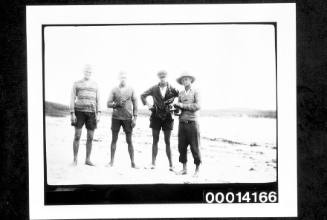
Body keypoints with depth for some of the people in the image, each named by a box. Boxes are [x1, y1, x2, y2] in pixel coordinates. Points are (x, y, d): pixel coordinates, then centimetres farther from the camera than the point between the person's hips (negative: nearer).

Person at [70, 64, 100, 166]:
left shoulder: (95, 84, 10)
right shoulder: (77, 84, 2)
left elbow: (97, 100, 10)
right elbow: (72, 99, -1)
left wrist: (98, 114, 0)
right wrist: (72, 114, -9)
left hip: (91, 113, 3)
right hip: (79, 112, -3)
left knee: (90, 138, 2)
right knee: (77, 136, -5)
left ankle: (88, 160, 12)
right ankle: (75, 160, 4)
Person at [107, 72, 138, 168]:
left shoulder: (131, 90, 5)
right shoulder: (114, 90, 5)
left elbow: (135, 104, 4)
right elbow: (108, 104, 3)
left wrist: (135, 118, -2)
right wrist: (116, 104, -16)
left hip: (128, 118, -1)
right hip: (116, 117, 1)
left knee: (129, 140, 2)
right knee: (114, 139, 4)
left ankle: (132, 162, 5)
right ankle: (111, 161, 11)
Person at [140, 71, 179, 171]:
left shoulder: (172, 89, -3)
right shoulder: (154, 89, 1)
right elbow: (143, 95, 14)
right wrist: (147, 104, 2)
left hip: (167, 117, -1)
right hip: (156, 117, 1)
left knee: (167, 141, 2)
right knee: (155, 140, 6)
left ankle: (171, 164, 7)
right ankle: (153, 163, 10)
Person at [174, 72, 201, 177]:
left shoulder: (195, 92, 0)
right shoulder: (181, 93, 11)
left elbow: (197, 106, -11)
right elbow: (179, 107, 13)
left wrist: (182, 105, -12)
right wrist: (176, 106, -10)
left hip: (192, 122, -4)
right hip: (182, 122, 4)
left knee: (194, 147, 0)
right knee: (182, 146, 6)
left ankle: (197, 169, 10)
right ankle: (184, 168, 17)